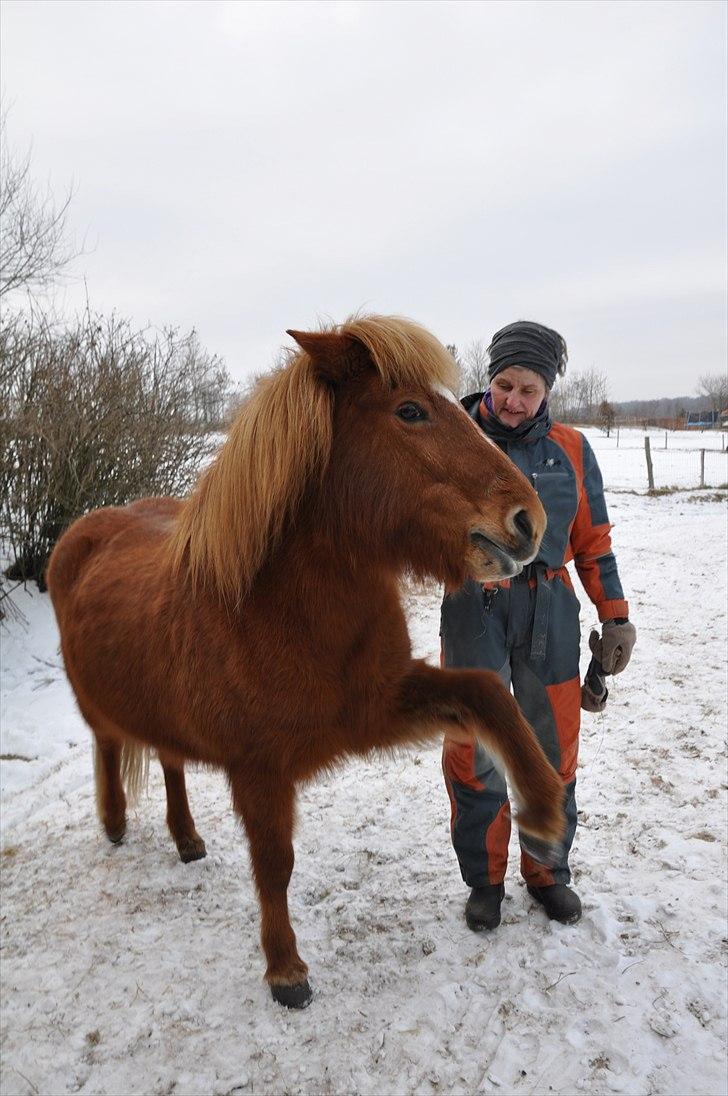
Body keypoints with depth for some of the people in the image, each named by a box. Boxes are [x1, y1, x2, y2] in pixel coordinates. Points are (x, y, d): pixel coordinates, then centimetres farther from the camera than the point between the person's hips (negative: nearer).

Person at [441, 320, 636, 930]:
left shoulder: (570, 449, 5)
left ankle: (548, 872, 34)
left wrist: (616, 617, 6)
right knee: (474, 753, 5)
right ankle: (485, 881, 27)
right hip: (474, 611, -2)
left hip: (550, 614, 2)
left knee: (553, 749, 12)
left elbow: (593, 542, 9)